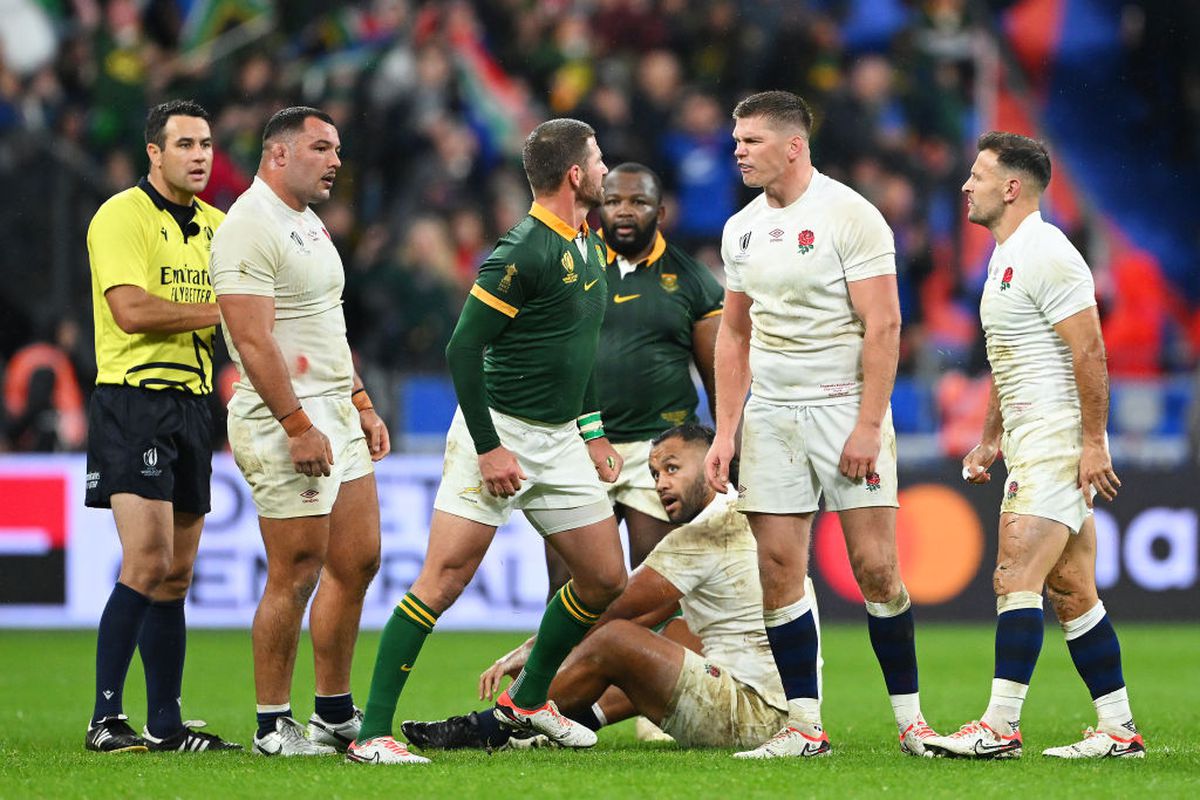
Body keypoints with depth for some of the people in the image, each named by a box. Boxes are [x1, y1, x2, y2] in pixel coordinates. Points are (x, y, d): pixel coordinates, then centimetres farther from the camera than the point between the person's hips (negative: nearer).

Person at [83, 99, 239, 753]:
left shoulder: (214, 224, 16)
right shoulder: (121, 216, -8)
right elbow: (131, 308, -20)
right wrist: (215, 312, -11)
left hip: (192, 403, 8)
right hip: (133, 399, -8)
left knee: (176, 574, 8)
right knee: (146, 564, -16)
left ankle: (165, 724, 13)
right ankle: (105, 719, -13)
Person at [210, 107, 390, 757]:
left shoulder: (308, 224, 18)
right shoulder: (249, 228, -14)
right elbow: (254, 341, -21)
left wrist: (361, 404, 22)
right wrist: (298, 424, -23)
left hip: (335, 415, 10)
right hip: (285, 421, -10)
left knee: (357, 561, 10)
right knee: (296, 575, -7)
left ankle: (336, 714, 18)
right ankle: (272, 724, 0)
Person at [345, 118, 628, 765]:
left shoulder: (588, 248, 11)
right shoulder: (523, 252, -18)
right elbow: (462, 348, -19)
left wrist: (592, 431, 20)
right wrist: (489, 447, -20)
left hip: (560, 442, 8)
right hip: (500, 433, -8)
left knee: (606, 579, 9)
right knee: (446, 577, -12)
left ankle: (527, 700, 28)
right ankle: (372, 732, -12)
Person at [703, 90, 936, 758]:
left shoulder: (850, 216, -8)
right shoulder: (742, 228, 11)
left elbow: (882, 327, -12)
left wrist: (868, 426, -18)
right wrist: (725, 432, 9)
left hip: (845, 406, -6)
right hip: (771, 416, 6)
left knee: (875, 568, -7)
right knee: (779, 570, -1)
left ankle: (910, 715, 5)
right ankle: (805, 726, 3)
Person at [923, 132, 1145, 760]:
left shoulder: (1046, 255, -14)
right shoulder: (1006, 258, 18)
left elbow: (1089, 352, -19)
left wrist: (1093, 442, -22)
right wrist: (990, 441, 23)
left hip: (1060, 440, -10)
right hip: (1029, 443, 10)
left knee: (1016, 578, -14)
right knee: (1071, 591, 9)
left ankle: (1000, 726, -17)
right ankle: (1119, 728, 10)